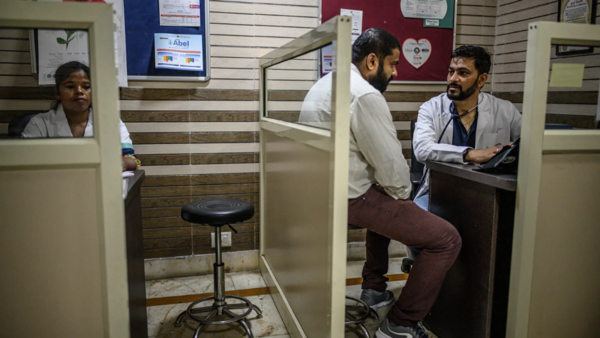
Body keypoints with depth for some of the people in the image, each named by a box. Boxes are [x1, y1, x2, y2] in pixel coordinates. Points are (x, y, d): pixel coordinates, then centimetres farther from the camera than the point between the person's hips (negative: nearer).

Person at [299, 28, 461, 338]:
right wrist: (403, 194, 3)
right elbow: (389, 160, -18)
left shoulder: (324, 83, 13)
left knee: (387, 205, 38)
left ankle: (374, 288, 40)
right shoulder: (365, 95, -19)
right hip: (351, 197, -10)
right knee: (447, 240, -6)